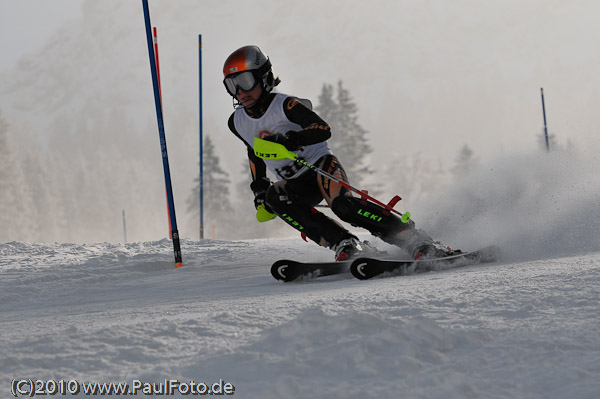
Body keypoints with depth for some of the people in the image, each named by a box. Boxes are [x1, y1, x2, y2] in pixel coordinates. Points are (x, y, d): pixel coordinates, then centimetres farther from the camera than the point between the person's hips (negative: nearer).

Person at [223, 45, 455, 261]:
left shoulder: (285, 105, -14)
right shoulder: (237, 123, 5)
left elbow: (323, 130, -21)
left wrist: (288, 139, -35)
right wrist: (259, 189, 16)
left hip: (321, 164, -5)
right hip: (296, 184, 6)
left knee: (342, 204, -33)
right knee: (273, 197, -29)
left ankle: (418, 242, -30)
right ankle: (345, 244, -32)